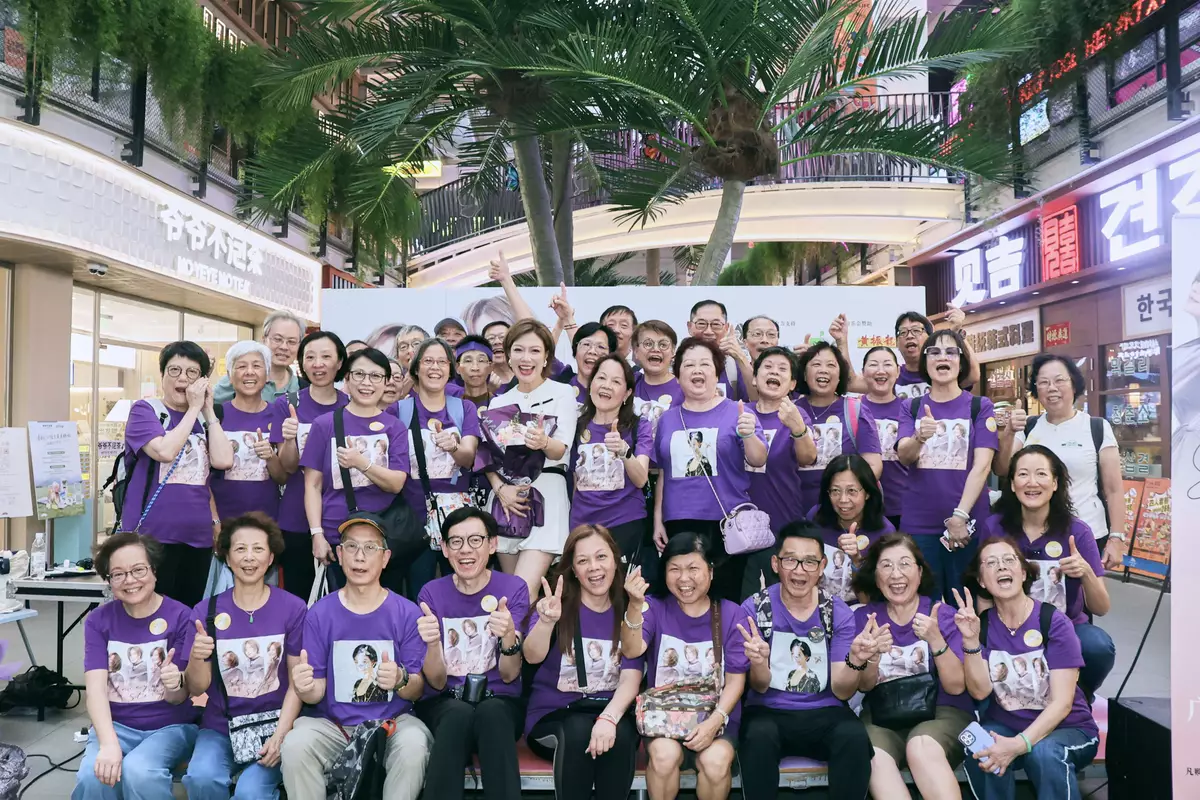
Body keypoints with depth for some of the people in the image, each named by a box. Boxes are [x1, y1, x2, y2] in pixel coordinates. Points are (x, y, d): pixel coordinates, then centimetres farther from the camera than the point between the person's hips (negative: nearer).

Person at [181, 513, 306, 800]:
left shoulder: (293, 608, -4)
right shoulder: (206, 611, 1)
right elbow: (196, 689, 2)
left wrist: (280, 734, -14)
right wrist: (196, 658, -19)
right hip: (220, 726, 2)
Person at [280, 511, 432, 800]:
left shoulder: (407, 613, -3)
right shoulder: (319, 614, 0)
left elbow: (418, 688, -2)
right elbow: (318, 692, 0)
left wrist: (401, 680, -26)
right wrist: (305, 689, -24)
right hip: (332, 724, 1)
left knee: (414, 746, -32)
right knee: (295, 746, -29)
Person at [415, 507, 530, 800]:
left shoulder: (514, 588, -3)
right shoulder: (432, 593, -1)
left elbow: (509, 675, -9)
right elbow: (437, 682, -6)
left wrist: (509, 636, -31)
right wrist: (432, 643, -28)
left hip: (500, 703, 0)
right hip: (444, 704, 0)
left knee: (491, 713, -36)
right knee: (460, 713, -36)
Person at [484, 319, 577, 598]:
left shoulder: (562, 393, 1)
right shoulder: (498, 402, 14)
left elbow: (561, 451, -9)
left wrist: (543, 442, -32)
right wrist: (500, 488, -10)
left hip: (546, 494, -4)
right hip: (505, 496, 4)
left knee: (524, 592, -16)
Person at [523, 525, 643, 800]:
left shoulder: (628, 611, 2)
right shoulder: (559, 605, -2)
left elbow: (631, 679, -7)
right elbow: (532, 657, -20)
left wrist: (608, 718, -27)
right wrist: (546, 622, -41)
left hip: (611, 711, 1)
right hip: (555, 715, -1)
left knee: (620, 735, -31)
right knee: (578, 731, -33)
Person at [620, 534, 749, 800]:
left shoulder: (729, 613, -1)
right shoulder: (656, 607, -1)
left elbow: (735, 680, -1)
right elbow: (632, 651, -20)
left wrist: (715, 720, -17)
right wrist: (635, 606, -37)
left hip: (716, 716, 0)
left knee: (716, 760, -29)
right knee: (665, 754, -30)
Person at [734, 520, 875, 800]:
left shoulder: (838, 612, 0)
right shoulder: (754, 608, -4)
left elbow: (842, 691, -3)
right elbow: (760, 687, -7)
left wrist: (855, 661, -26)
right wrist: (758, 662, -32)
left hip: (825, 713, 1)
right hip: (769, 711, -1)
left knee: (855, 737, -31)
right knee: (759, 735, -35)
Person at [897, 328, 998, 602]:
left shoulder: (980, 406, 2)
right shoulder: (912, 407, 7)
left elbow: (982, 465, -7)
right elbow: (904, 456, -8)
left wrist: (960, 515, -17)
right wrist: (919, 438, -30)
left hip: (968, 522, -1)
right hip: (918, 523, 1)